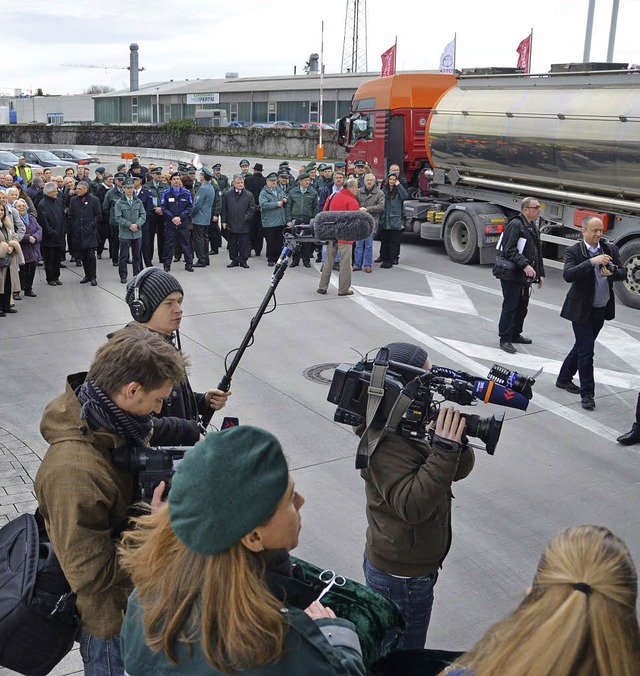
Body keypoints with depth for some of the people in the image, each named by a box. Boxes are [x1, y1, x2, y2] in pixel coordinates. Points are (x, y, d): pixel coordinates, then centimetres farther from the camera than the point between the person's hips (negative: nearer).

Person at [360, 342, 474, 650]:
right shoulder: (386, 444, -27)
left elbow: (458, 471, 2)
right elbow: (411, 506, -36)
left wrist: (456, 442, -19)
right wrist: (444, 451, -38)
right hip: (401, 578, -8)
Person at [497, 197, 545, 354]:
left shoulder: (533, 227, 16)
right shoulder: (515, 225, -14)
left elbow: (537, 253, 23)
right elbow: (509, 250, -22)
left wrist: (540, 273, 19)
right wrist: (525, 265, -28)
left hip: (525, 277, 9)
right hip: (512, 276, -9)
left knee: (522, 307, 16)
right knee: (510, 307, -5)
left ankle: (515, 334, 30)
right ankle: (505, 340, 2)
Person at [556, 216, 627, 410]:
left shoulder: (611, 249, 3)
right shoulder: (574, 252, -12)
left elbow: (623, 273, 1)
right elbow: (567, 275, -27)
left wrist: (612, 273, -21)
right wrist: (591, 262, -35)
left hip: (602, 310, 6)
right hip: (582, 309, -6)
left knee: (582, 346, 18)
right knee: (586, 351, -5)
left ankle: (564, 379, 36)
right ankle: (587, 393, 5)